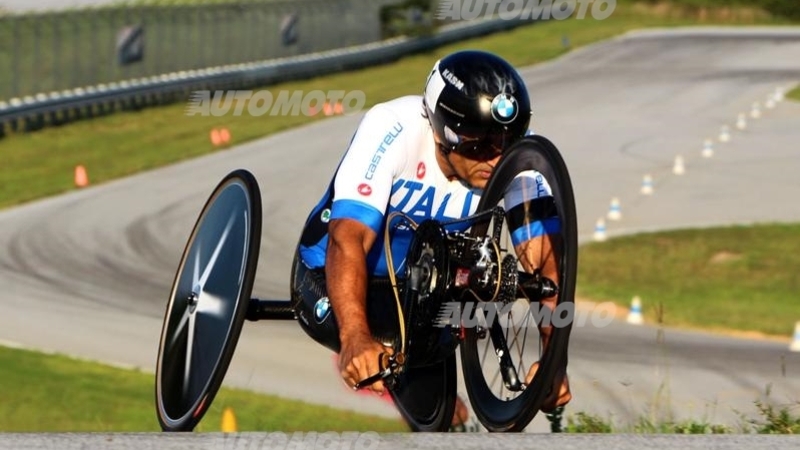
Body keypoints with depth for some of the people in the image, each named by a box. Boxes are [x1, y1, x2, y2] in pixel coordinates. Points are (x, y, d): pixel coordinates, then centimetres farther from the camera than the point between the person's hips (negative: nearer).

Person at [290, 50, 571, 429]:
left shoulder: (517, 152, -21)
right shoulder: (395, 128, -32)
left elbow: (544, 259, -27)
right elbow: (348, 240, -41)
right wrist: (356, 338, -58)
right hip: (329, 279, -4)